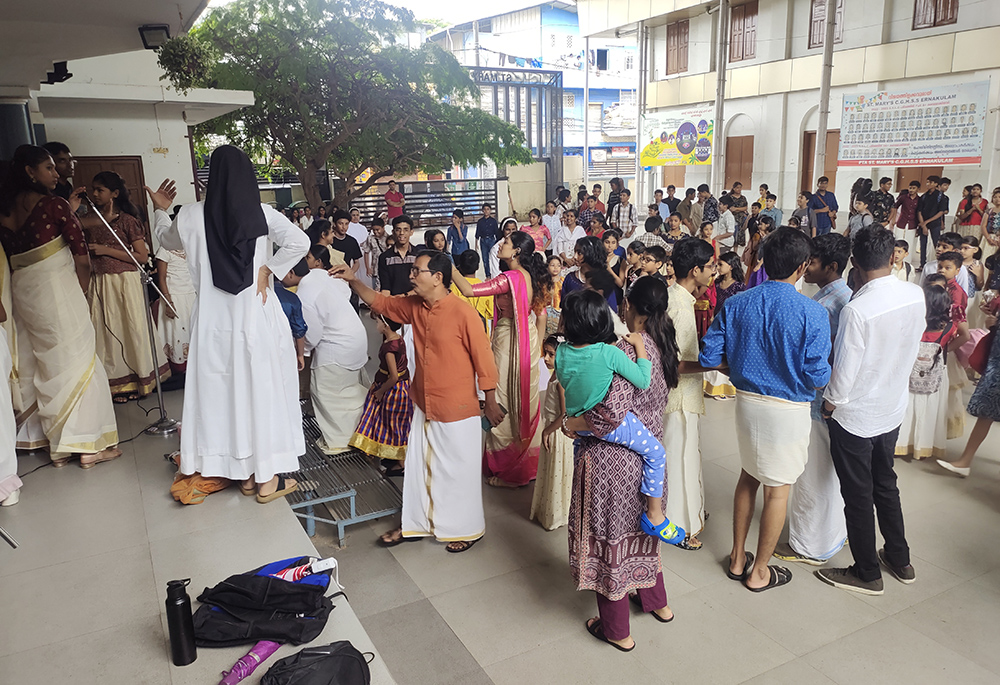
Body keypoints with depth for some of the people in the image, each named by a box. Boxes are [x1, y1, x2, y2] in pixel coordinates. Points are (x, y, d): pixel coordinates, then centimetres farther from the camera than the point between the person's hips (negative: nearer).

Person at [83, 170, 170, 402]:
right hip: (99, 284, 5)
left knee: (130, 330, 5)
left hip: (125, 283, -5)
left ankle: (136, 380, 18)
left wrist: (107, 250, -14)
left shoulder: (127, 220, -5)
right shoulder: (90, 221, 9)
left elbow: (142, 257, -10)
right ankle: (116, 382, 18)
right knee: (106, 332, 7)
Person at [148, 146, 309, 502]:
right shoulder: (261, 213, -8)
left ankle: (244, 473, 23)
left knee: (223, 388, 13)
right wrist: (268, 270, -8)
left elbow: (167, 240, 19)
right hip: (256, 314, -2)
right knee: (261, 386, 6)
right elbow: (300, 242, -17)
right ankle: (267, 477, 13)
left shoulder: (191, 215, -2)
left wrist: (160, 210, 36)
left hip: (214, 319, 2)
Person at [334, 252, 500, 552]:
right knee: (418, 466, 18)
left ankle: (467, 529, 29)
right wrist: (353, 281, 6)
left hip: (457, 411, -7)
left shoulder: (463, 313, -20)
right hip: (423, 406, 7)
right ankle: (414, 524, 36)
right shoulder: (413, 306, 0)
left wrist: (491, 403, -8)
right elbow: (380, 302, 18)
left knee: (458, 470, 9)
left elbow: (483, 359, -14)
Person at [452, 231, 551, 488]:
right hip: (528, 339, 8)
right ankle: (529, 461, 33)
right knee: (526, 399, 18)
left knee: (506, 402, 4)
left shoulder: (510, 278, -22)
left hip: (509, 340, -8)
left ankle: (508, 470, 16)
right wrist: (537, 345, 19)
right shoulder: (534, 277, 2)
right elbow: (541, 315, 9)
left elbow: (469, 290, -28)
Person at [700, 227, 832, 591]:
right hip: (788, 410, -4)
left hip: (747, 401, 4)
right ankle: (759, 572, 26)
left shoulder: (736, 304, -6)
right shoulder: (813, 313, -18)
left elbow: (708, 357, -4)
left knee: (748, 476, 22)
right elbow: (817, 377, -17)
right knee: (777, 489, 11)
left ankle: (738, 559, 34)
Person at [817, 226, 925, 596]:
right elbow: (915, 339, 8)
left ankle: (866, 573, 25)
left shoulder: (856, 309, -28)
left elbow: (845, 369, -23)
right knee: (885, 484, 24)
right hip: (893, 408, 7)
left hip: (855, 416, -7)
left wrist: (830, 402, -6)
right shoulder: (916, 295, -8)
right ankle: (899, 559, 40)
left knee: (858, 495, 9)